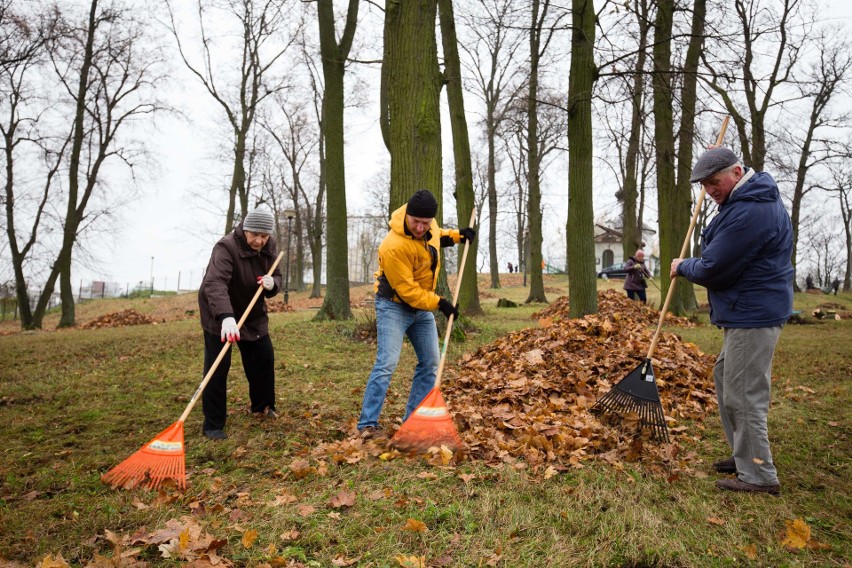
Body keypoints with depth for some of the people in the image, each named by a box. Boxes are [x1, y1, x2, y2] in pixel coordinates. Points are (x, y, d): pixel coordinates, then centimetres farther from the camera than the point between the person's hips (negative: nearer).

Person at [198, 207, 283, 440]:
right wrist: (226, 317, -59)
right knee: (217, 368, -7)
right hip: (219, 314, -6)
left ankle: (263, 405, 33)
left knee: (264, 358, 11)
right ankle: (213, 425, 2)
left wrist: (272, 283, -25)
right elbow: (215, 283, -43)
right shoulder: (226, 247, -28)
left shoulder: (269, 249, -6)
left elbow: (276, 277, 2)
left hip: (252, 314, 7)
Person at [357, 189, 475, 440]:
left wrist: (456, 235, 6)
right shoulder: (394, 247, -31)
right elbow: (406, 289, -26)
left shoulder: (429, 225, -7)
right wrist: (439, 303, -23)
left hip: (422, 306, 8)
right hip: (394, 306, -8)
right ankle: (368, 424, -8)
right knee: (387, 363, -17)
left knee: (430, 363, 8)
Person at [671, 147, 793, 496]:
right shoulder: (755, 196, 12)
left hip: (753, 315, -11)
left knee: (743, 394, -5)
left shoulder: (749, 212, -23)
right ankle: (745, 455, 29)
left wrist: (683, 266, -2)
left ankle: (759, 476, 6)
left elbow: (712, 270, -21)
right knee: (725, 376, 19)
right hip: (748, 311, 11)